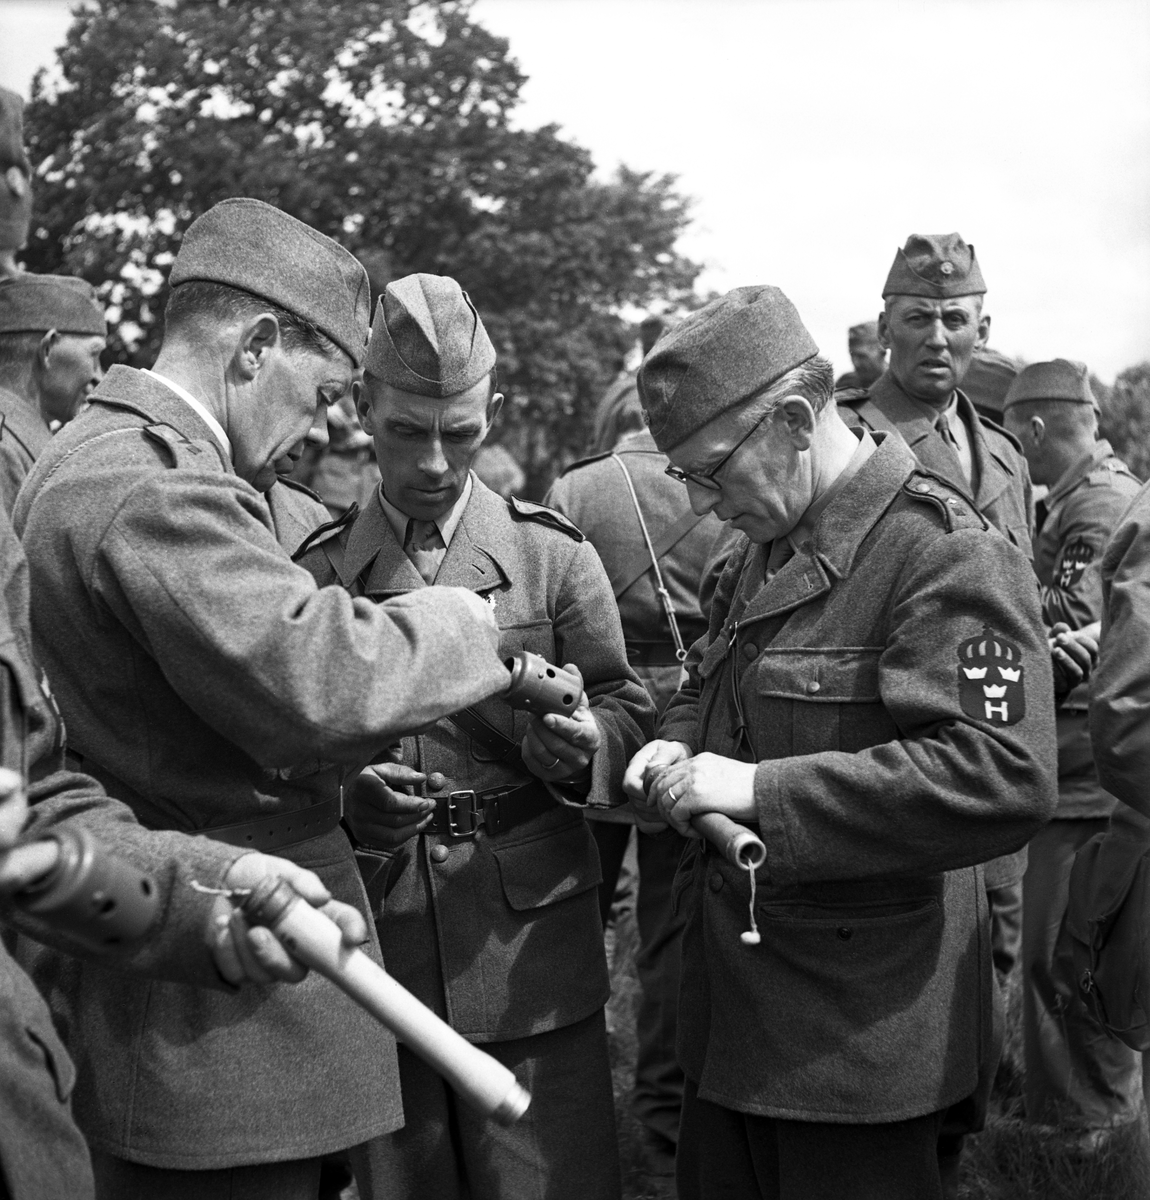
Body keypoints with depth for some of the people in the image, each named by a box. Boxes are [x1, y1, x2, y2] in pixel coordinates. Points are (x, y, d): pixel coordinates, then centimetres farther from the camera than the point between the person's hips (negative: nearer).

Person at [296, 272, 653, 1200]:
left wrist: (585, 746, -19)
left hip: (530, 943, -1)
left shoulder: (552, 554, 2)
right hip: (374, 948, 1)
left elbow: (627, 708, 3)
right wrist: (340, 794, -15)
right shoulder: (316, 571, 5)